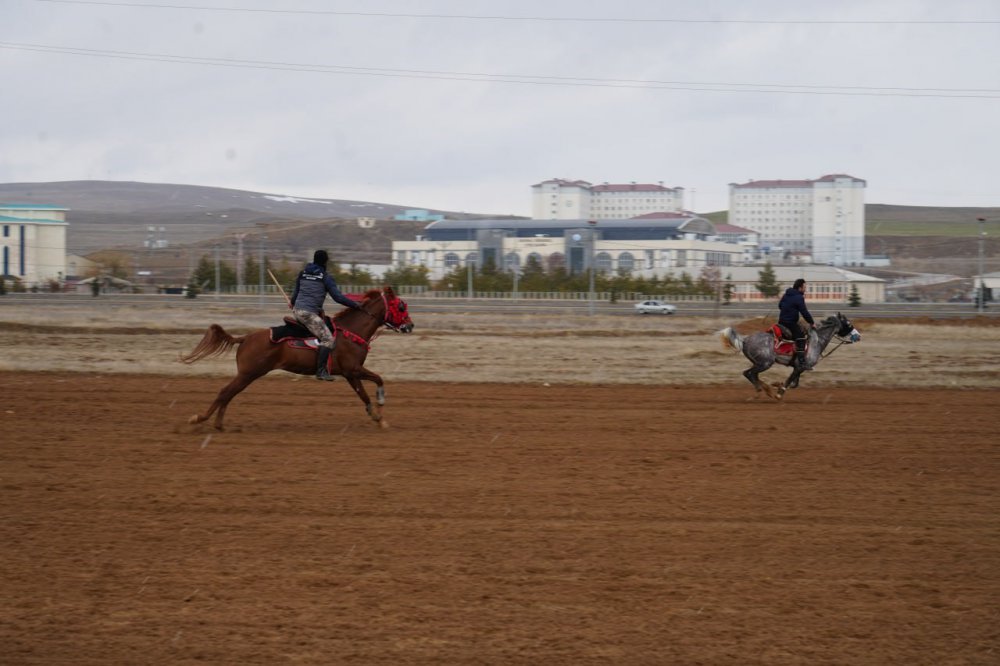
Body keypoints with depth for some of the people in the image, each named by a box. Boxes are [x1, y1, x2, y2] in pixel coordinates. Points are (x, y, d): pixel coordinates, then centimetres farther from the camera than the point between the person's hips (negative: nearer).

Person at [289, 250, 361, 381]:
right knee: (328, 339, -13)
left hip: (297, 310, 9)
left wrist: (292, 302, 50)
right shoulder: (326, 277, -5)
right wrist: (355, 305, -3)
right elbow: (338, 297, -10)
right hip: (309, 313, -9)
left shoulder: (303, 273, 16)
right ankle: (321, 370, -24)